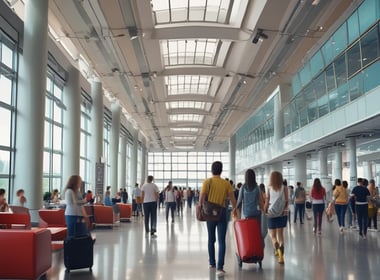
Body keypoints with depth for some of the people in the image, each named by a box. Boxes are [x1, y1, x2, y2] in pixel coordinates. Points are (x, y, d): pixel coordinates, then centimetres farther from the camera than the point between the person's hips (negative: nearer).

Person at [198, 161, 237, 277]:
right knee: (222, 241, -2)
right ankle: (219, 267, -11)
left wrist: (200, 208, -1)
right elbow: (232, 199, -1)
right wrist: (235, 210, 16)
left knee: (211, 239, 18)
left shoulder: (207, 181, -5)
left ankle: (212, 263, 30)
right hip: (222, 212, -1)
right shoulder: (226, 183, -3)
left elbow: (202, 196, -13)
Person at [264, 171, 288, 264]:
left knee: (272, 234, 7)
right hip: (282, 213, 2)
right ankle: (281, 255, 7)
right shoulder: (284, 188, -1)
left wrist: (264, 211, 10)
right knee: (280, 233, 13)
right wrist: (284, 209, 8)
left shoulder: (269, 188, -4)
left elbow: (267, 202, -3)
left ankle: (276, 246, -24)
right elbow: (287, 201, -4)